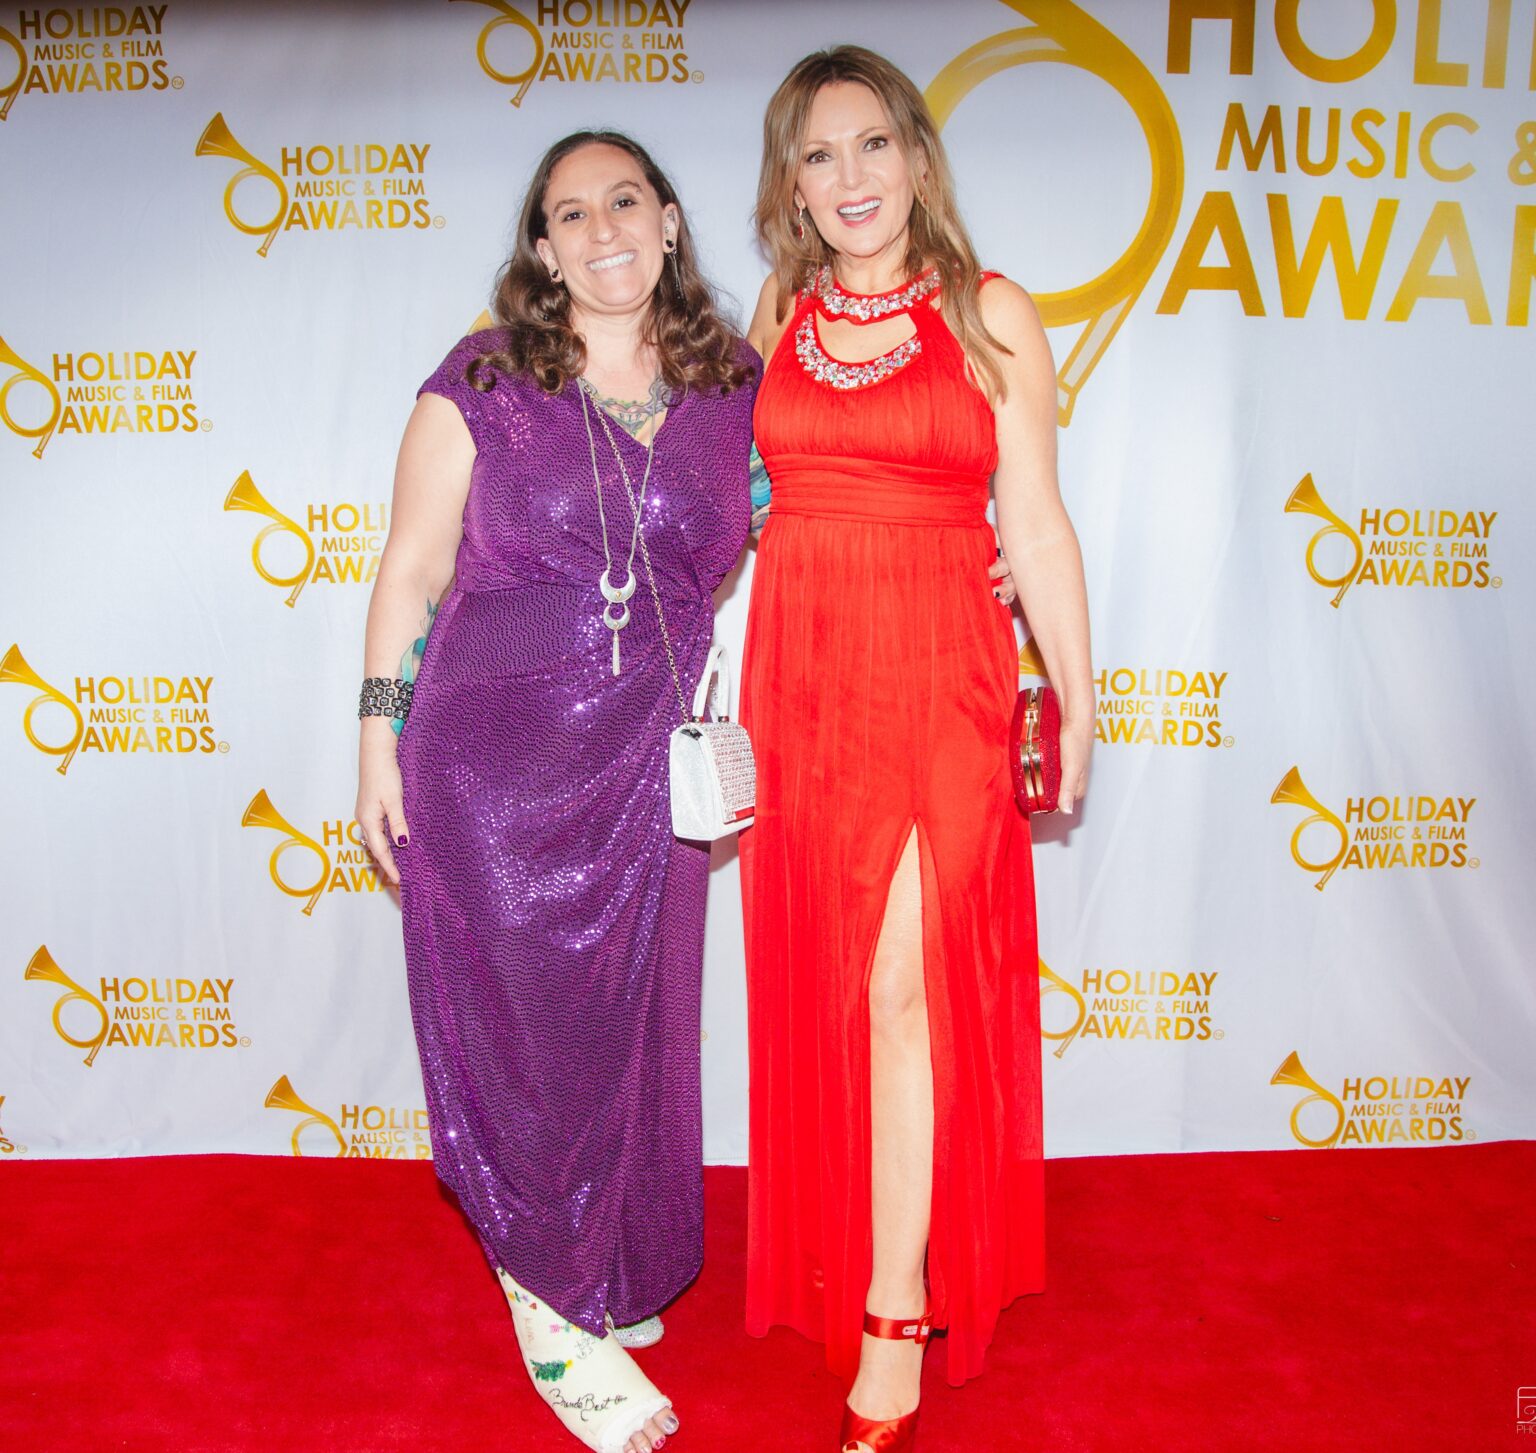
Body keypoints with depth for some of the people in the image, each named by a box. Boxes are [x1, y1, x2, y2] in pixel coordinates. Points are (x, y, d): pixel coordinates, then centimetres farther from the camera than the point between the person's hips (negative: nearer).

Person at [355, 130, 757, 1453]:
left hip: (650, 775, 3)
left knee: (637, 1028, 12)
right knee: (522, 1031, 4)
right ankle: (556, 1315, 24)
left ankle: (616, 1274, 37)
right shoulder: (480, 387, -1)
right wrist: (381, 734, -2)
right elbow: (413, 566, 1)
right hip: (490, 762, -2)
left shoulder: (737, 394, 6)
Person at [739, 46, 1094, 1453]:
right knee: (818, 978, 11)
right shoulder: (775, 319, 10)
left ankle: (894, 1328, 8)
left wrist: (1077, 699, 2)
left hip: (939, 677, -3)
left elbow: (1036, 522, 1)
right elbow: (746, 503, 13)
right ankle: (838, 1254, 32)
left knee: (902, 980, -5)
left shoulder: (989, 313, 1)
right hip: (798, 677, 4)